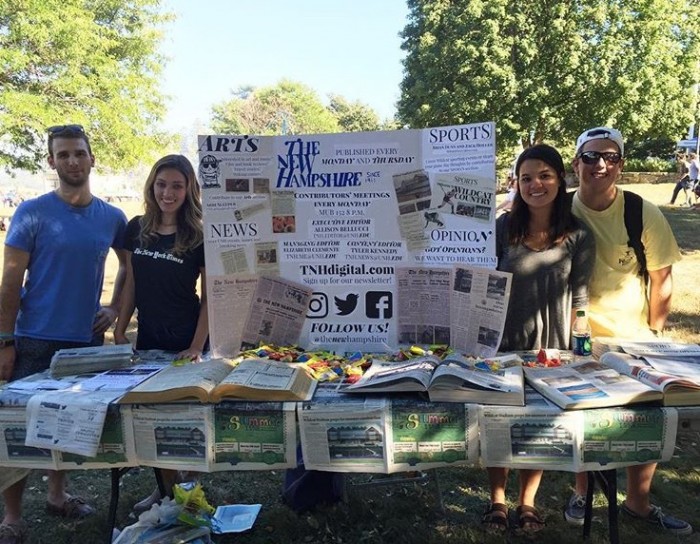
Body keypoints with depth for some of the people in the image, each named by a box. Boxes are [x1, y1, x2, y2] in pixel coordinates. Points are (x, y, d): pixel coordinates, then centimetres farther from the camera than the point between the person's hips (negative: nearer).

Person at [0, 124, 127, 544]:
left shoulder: (112, 218, 4)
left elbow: (129, 267, 19)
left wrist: (115, 310, 6)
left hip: (87, 340, 4)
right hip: (35, 342, -3)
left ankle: (58, 495, 35)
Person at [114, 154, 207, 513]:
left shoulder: (199, 237, -10)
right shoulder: (137, 229, 3)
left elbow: (209, 297, -9)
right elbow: (131, 284, 10)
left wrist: (196, 348, -16)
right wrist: (119, 330, 7)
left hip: (184, 339, -5)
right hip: (147, 336, 5)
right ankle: (167, 486, 30)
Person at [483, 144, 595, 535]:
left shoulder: (579, 237, -6)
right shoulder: (503, 227, -6)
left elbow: (578, 301, -2)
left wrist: (573, 348, -5)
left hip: (552, 347, 0)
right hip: (503, 342, 0)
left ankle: (527, 502, 34)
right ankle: (498, 500, 33)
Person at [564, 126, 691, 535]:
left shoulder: (645, 215, -12)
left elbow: (662, 278, -3)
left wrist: (654, 331, -1)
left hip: (633, 339, 0)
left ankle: (638, 501, 31)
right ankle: (582, 493, 34)